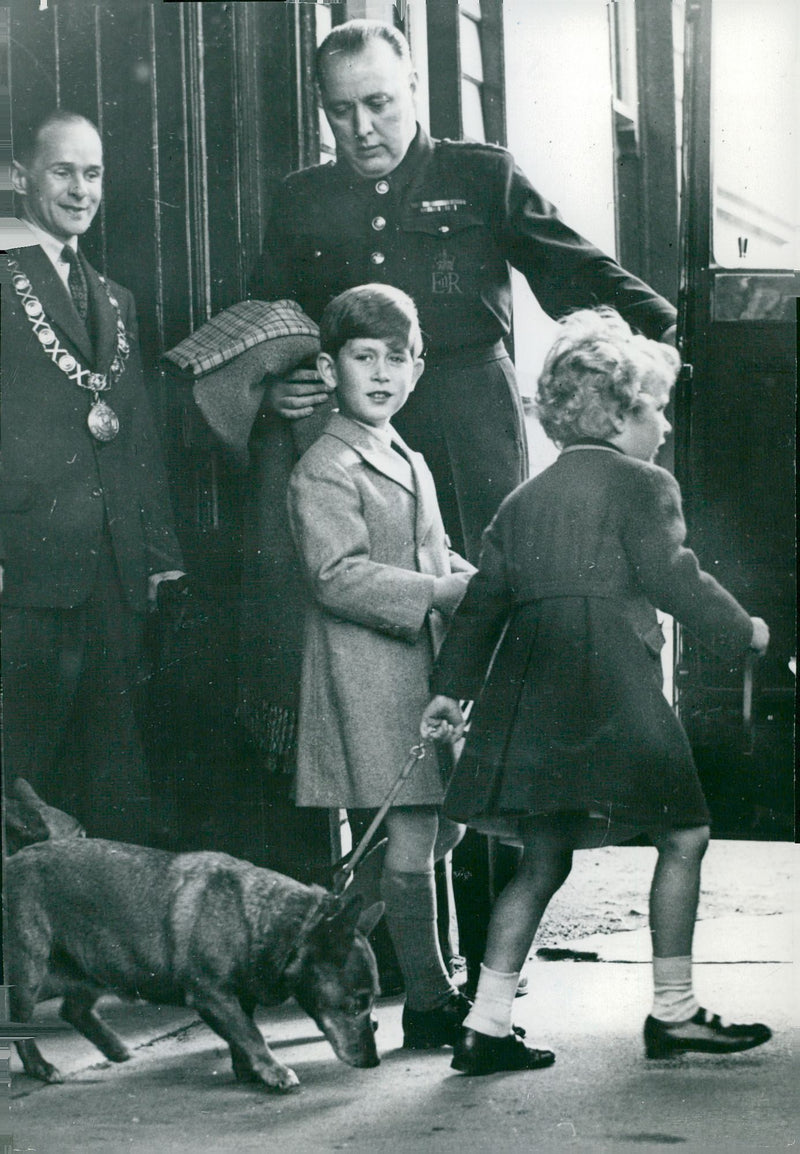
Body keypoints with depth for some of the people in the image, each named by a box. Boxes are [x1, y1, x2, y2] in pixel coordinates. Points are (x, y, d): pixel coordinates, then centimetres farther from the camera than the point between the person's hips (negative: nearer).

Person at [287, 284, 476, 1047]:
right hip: (370, 678, -9)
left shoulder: (409, 464, 20)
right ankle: (429, 1005, -2)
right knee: (409, 844, -8)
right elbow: (338, 576, -19)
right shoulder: (325, 470, -10)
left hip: (426, 667, 9)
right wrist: (440, 592, -23)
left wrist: (473, 582, 8)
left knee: (443, 828, 11)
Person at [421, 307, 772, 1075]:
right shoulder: (642, 485, -1)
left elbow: (485, 595, 18)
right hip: (611, 689, -7)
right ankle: (673, 1011, 7)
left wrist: (453, 685, 23)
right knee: (683, 837, 5)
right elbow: (677, 582, -5)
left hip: (529, 694, 7)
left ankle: (486, 1026, 5)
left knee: (543, 859, 10)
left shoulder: (526, 498, 19)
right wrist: (744, 632, 10)